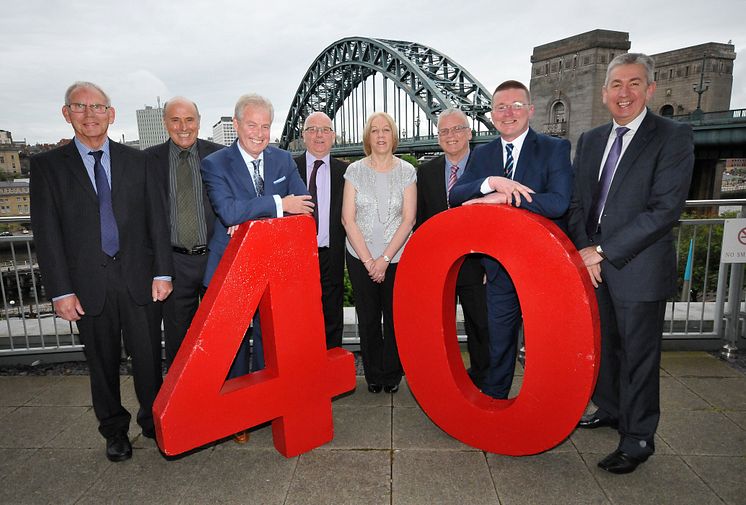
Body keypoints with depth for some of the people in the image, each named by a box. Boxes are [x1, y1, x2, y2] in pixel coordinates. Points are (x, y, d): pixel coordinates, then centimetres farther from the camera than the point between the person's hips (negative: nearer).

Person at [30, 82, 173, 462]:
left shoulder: (137, 161, 6)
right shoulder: (47, 165, 2)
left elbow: (156, 219, 4)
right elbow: (46, 233, -1)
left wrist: (162, 272, -2)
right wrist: (61, 290, -6)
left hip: (137, 278, 1)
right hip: (88, 283, 0)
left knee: (148, 356, 6)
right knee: (102, 362, 12)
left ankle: (154, 422, 26)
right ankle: (114, 430, 30)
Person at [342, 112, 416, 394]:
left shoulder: (406, 171, 0)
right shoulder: (355, 170, 0)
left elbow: (408, 219, -5)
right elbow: (348, 219, -4)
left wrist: (385, 259, -11)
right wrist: (368, 260, -9)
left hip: (397, 257, 0)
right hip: (360, 257, 1)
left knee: (394, 317, 7)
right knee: (368, 318, 9)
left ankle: (392, 375, 25)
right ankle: (373, 375, 26)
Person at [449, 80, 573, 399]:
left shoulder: (555, 148, -7)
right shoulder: (482, 154, 6)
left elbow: (558, 202, -22)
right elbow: (455, 196, -9)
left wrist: (502, 197, -25)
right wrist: (491, 182, -27)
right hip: (500, 268, 3)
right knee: (499, 343, 18)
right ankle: (492, 401, 36)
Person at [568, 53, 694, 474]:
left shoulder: (674, 137, -7)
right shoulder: (590, 140, 11)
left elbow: (666, 209, -17)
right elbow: (578, 203, 10)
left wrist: (603, 250, -19)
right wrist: (583, 251, -6)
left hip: (639, 268, -5)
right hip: (593, 264, 6)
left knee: (638, 354, 5)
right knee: (602, 344, 18)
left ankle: (638, 440, 21)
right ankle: (609, 409, 39)